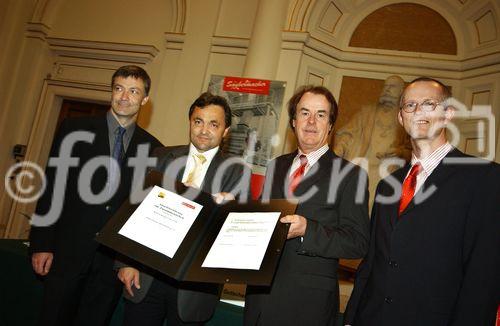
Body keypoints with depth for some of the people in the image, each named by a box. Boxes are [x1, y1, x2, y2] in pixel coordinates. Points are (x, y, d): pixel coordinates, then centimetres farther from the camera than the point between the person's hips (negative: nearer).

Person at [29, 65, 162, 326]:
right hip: (68, 251, -1)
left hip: (115, 257, 1)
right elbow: (52, 188, -1)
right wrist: (41, 244, -5)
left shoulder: (153, 147, 3)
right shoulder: (75, 129, 1)